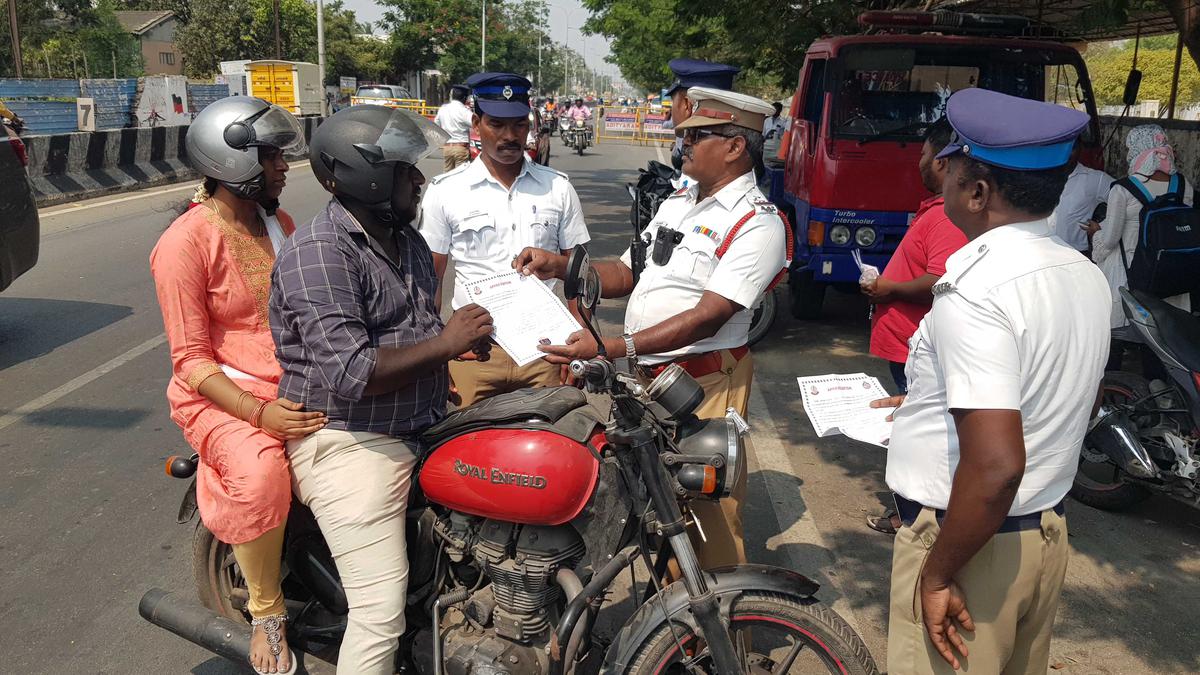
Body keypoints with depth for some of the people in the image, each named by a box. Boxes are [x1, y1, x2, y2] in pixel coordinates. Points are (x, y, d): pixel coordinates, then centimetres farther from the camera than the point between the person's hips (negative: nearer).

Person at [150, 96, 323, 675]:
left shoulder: (279, 224, 12)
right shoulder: (185, 243, -11)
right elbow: (191, 359, -13)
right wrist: (259, 413, -27)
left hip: (298, 385, 7)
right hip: (223, 394, -6)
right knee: (261, 472, -35)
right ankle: (267, 615, -12)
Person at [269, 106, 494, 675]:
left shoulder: (406, 239, 13)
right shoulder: (319, 250, -17)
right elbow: (350, 373, -25)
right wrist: (444, 344, -18)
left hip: (412, 432, 9)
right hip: (350, 446, -9)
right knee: (381, 613, -9)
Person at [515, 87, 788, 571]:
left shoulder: (757, 224, -12)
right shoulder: (677, 203, 15)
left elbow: (707, 317, -21)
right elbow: (626, 274, 18)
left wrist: (614, 348, -29)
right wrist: (560, 265, 1)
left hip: (704, 383, -8)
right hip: (646, 377, 8)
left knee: (707, 514, -2)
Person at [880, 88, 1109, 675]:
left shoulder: (973, 293, -24)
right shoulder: (1086, 276, 3)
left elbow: (996, 465, -30)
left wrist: (938, 574, -19)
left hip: (970, 539, -8)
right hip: (1048, 532, 9)